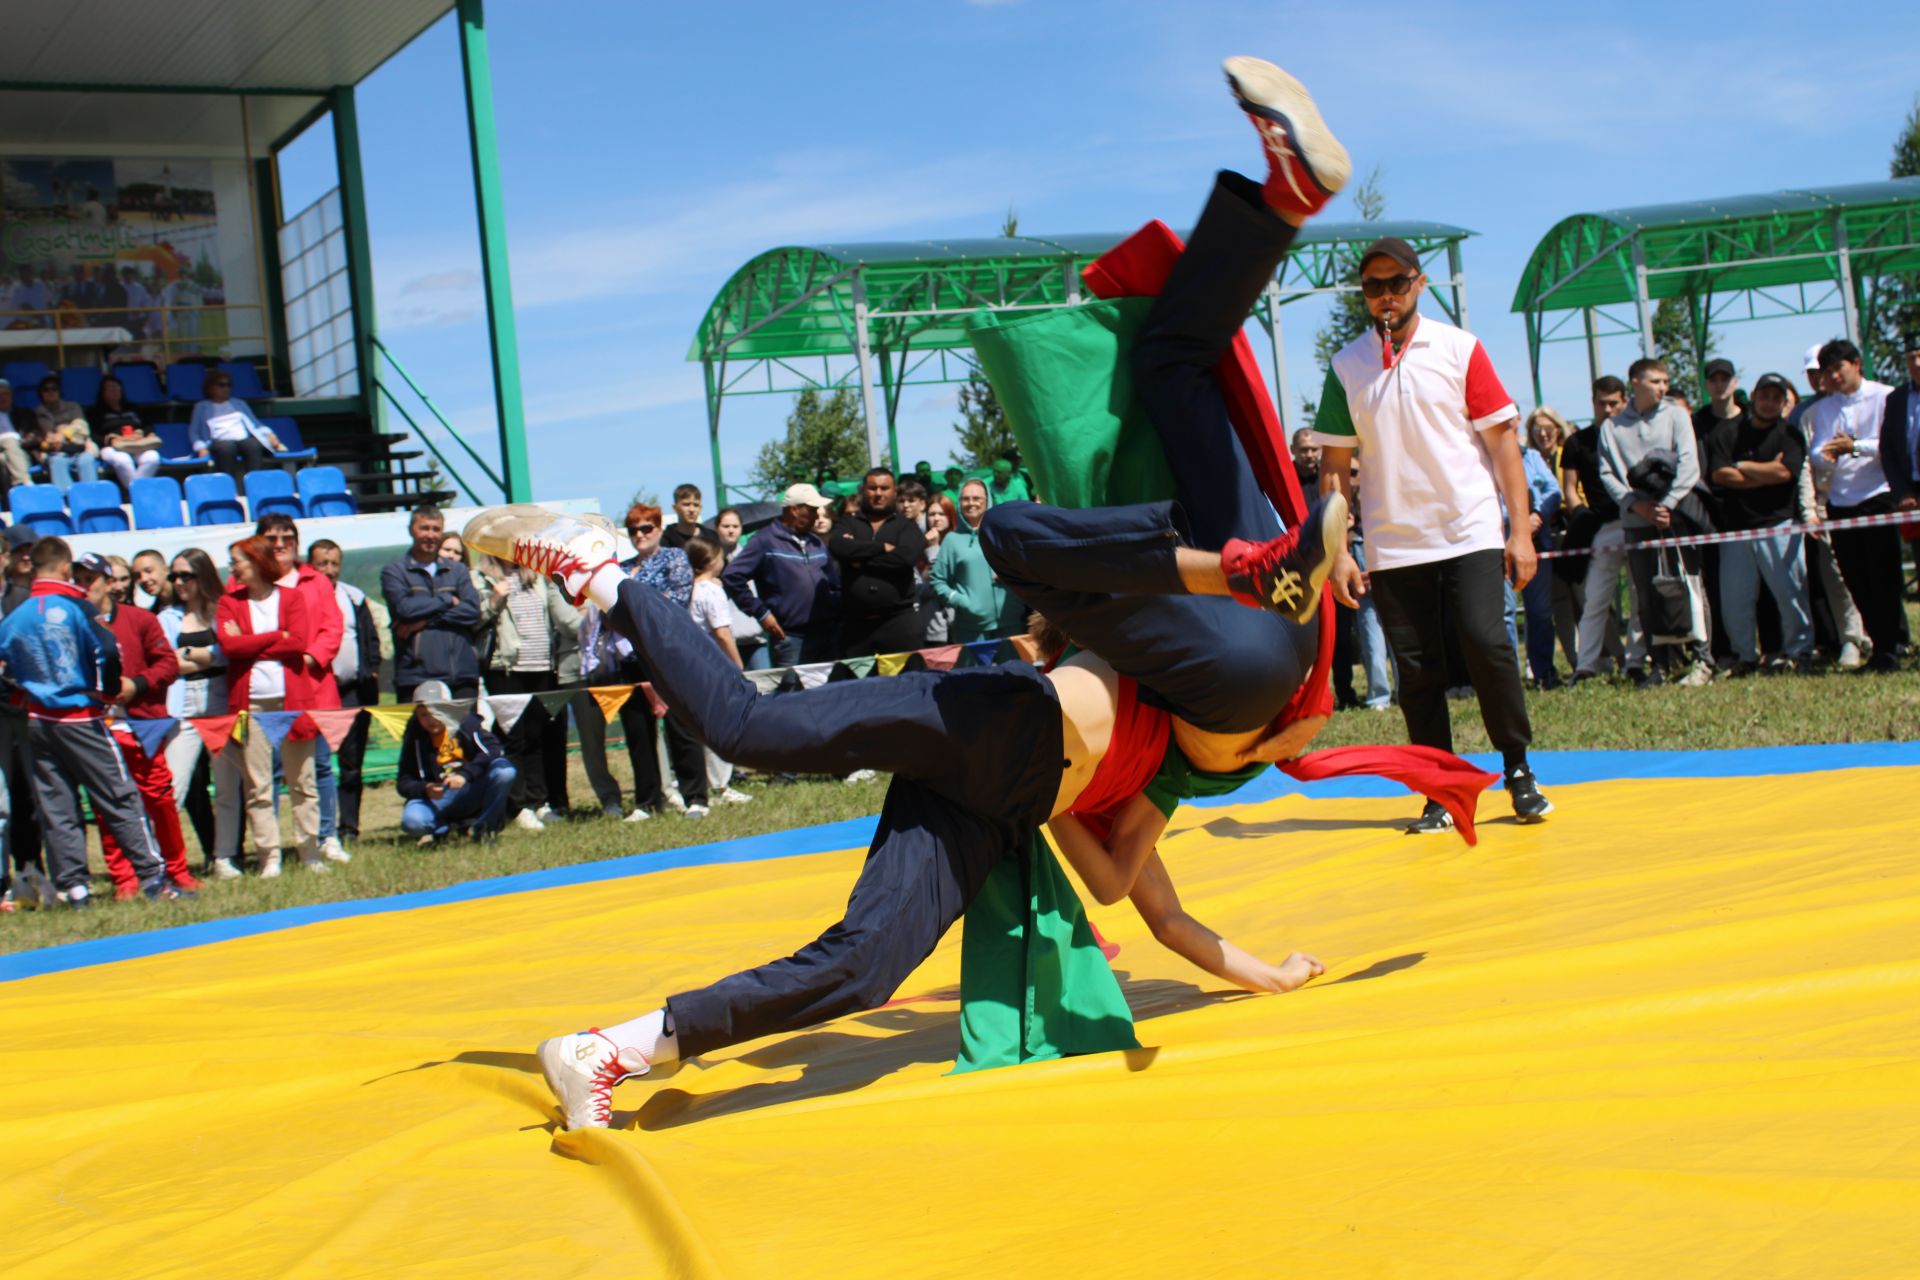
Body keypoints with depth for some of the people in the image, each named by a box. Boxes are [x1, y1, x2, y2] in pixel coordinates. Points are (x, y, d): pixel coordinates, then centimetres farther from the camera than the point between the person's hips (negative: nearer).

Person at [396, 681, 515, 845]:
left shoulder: (464, 721, -9)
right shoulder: (415, 735, -5)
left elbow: (492, 748, -19)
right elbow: (403, 782, -4)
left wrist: (465, 774, -32)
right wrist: (425, 789, -26)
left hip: (473, 792, 0)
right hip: (438, 799, 0)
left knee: (504, 770, -30)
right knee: (411, 821, -32)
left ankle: (482, 827, -9)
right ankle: (443, 829, 4)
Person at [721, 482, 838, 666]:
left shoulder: (817, 543, 16)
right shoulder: (766, 540, -3)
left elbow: (835, 585, 22)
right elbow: (731, 576, -9)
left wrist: (836, 614, 6)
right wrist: (761, 613, -9)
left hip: (824, 635, 6)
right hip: (789, 636, -6)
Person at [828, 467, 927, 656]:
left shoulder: (907, 526, 9)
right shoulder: (847, 524, 13)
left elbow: (907, 556, -12)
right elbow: (837, 547, -10)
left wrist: (860, 558, -7)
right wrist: (882, 547, -9)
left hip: (900, 621, -1)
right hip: (855, 624, 1)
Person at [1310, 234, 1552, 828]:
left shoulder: (1460, 349, 1)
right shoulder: (1345, 366, 5)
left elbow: (1503, 439, 2)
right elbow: (1334, 465, 7)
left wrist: (1521, 530, -5)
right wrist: (1337, 553, 0)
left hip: (1472, 533, -1)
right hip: (1392, 548, 2)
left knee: (1486, 642, -14)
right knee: (1416, 671, 1)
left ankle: (1518, 769, 3)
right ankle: (1441, 794, 10)